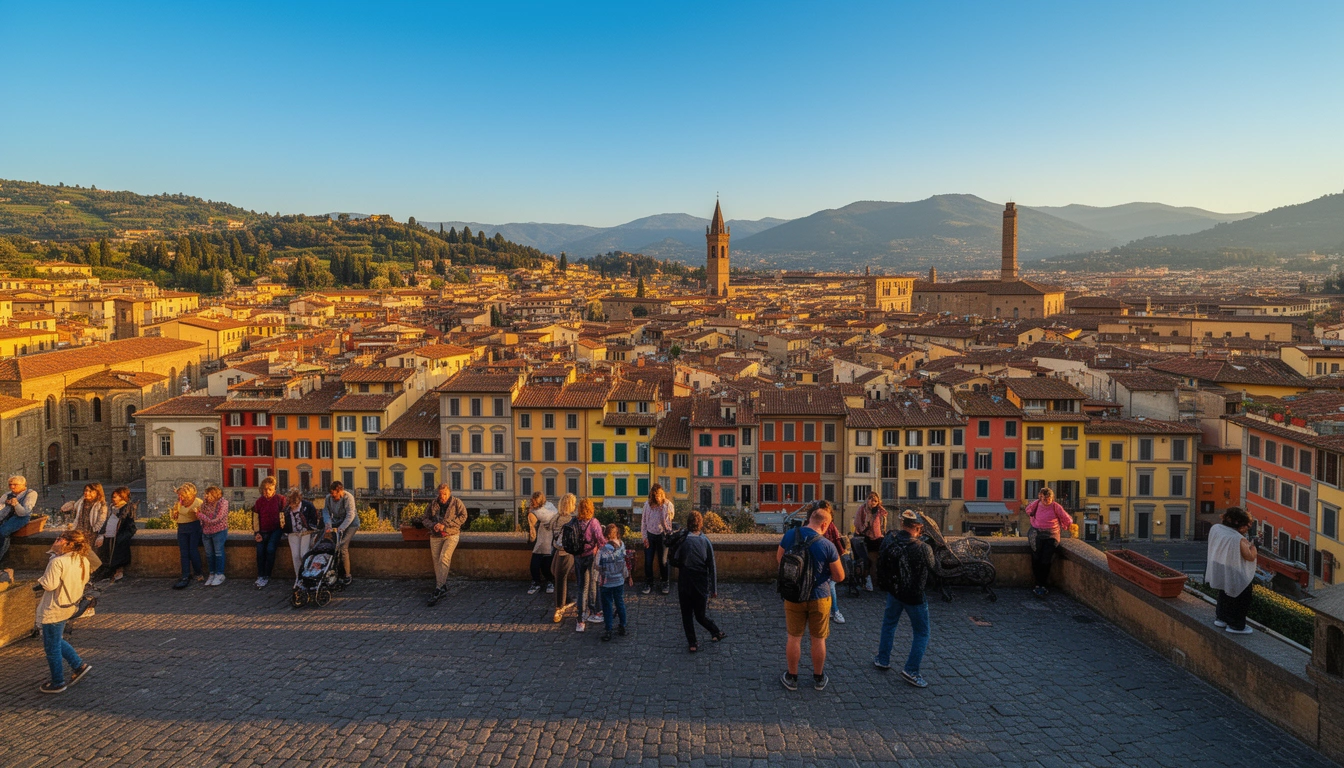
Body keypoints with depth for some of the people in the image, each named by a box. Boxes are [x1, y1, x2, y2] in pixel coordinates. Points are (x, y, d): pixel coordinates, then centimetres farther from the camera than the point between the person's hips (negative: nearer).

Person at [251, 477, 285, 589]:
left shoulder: (280, 499, -5)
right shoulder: (259, 501, 2)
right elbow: (256, 517, 6)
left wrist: (283, 529, -11)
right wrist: (257, 532, -1)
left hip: (276, 529, -3)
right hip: (263, 531, 3)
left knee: (270, 549, -21)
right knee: (260, 552, -11)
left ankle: (266, 577, -12)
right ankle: (260, 577, 1)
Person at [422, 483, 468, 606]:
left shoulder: (457, 502, -2)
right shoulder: (433, 503, 8)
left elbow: (463, 516, -11)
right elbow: (426, 519, 11)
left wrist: (445, 525, -17)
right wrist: (433, 525, -12)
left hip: (451, 535, -4)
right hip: (435, 536, 4)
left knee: (444, 558, -20)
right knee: (436, 562, 3)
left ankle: (439, 589, -22)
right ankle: (443, 588, 16)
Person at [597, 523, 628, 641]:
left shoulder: (606, 548, -23)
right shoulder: (622, 544, -5)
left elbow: (599, 566, -22)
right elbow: (625, 560, 4)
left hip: (608, 582, -5)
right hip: (620, 580, 5)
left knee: (607, 605, 5)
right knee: (620, 603, 18)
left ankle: (608, 631, 9)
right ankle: (622, 626, 28)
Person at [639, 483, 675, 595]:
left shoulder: (668, 504, -9)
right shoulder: (648, 504, -5)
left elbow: (666, 520, -15)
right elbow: (643, 521, 1)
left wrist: (662, 507, -24)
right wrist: (645, 537, -2)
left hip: (662, 534, -1)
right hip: (650, 535, 1)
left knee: (663, 560, 8)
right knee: (648, 561, 6)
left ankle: (664, 583, 24)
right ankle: (648, 584, 19)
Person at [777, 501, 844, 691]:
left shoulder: (790, 535, -12)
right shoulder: (827, 546, -20)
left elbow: (779, 558, 5)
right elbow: (840, 577, -10)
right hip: (819, 597, -2)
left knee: (794, 638, 15)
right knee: (818, 640, 15)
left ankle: (791, 677, 27)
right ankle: (819, 678, 30)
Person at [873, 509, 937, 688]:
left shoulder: (890, 538, -13)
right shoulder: (923, 548, -28)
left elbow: (880, 560, 1)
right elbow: (932, 568, -10)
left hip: (894, 591, 5)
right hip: (915, 596, -5)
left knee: (889, 624, 25)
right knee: (921, 634, 13)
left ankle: (883, 660, 36)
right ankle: (911, 670, 13)